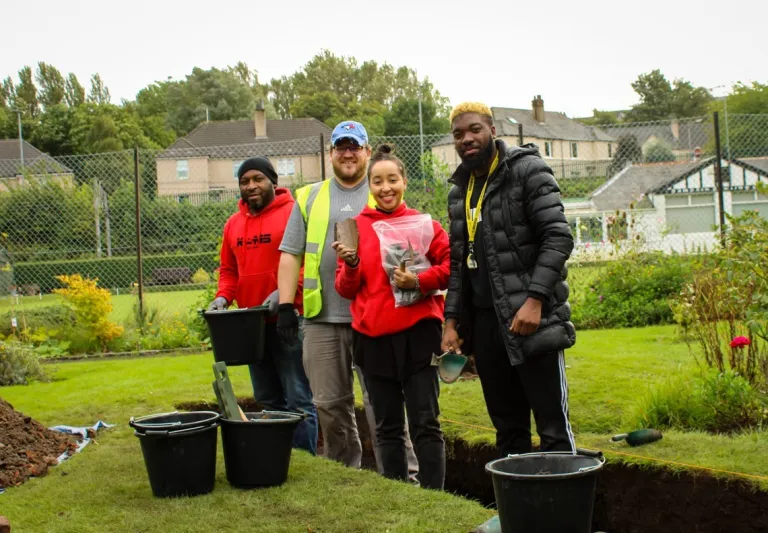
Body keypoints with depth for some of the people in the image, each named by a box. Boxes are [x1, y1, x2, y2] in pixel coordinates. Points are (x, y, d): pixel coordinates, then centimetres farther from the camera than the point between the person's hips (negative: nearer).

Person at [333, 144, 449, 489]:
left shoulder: (423, 224, 2)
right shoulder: (356, 227, 6)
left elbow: (451, 265, 0)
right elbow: (346, 289, 8)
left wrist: (420, 281, -15)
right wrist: (351, 265, -12)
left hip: (418, 332, -2)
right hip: (373, 337, 3)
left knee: (425, 423, -2)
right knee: (387, 427, 11)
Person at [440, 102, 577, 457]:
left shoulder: (527, 170, -4)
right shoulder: (459, 191, 16)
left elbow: (558, 237, -12)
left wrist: (535, 298, -21)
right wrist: (452, 319, 10)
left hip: (530, 317, -6)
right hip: (484, 321, 7)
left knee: (553, 427, -4)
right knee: (507, 428, 13)